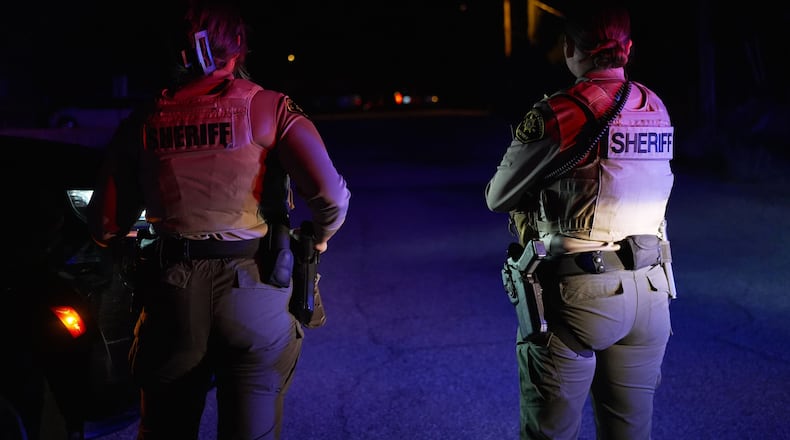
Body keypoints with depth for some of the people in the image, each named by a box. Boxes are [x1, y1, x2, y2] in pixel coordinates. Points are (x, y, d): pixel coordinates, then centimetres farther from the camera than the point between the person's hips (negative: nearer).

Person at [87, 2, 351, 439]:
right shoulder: (268, 109, -5)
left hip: (170, 299, 3)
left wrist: (131, 244, 26)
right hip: (251, 296, -2)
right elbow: (330, 193, -17)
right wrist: (321, 235, 5)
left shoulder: (143, 122, 2)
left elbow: (105, 226, 2)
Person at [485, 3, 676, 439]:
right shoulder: (657, 111, 6)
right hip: (651, 293, 6)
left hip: (576, 296, -6)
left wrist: (534, 199, 16)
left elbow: (497, 198, -3)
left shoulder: (555, 115, -13)